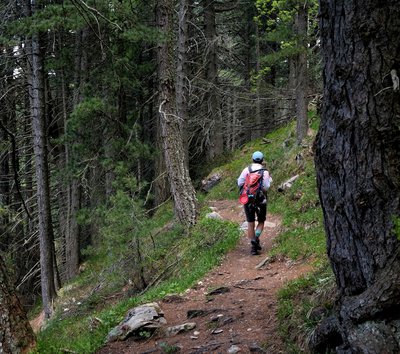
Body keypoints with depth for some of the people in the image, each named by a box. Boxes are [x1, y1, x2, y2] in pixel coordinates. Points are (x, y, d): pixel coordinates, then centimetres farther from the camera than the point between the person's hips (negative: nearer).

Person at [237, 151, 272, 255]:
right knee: (261, 222, 14)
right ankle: (256, 237, -13)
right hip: (260, 199, -1)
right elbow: (266, 187, -14)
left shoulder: (247, 170, -3)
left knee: (250, 223, 9)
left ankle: (253, 246, 7)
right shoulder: (265, 172, -8)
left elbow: (239, 183, -5)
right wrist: (269, 180, 4)